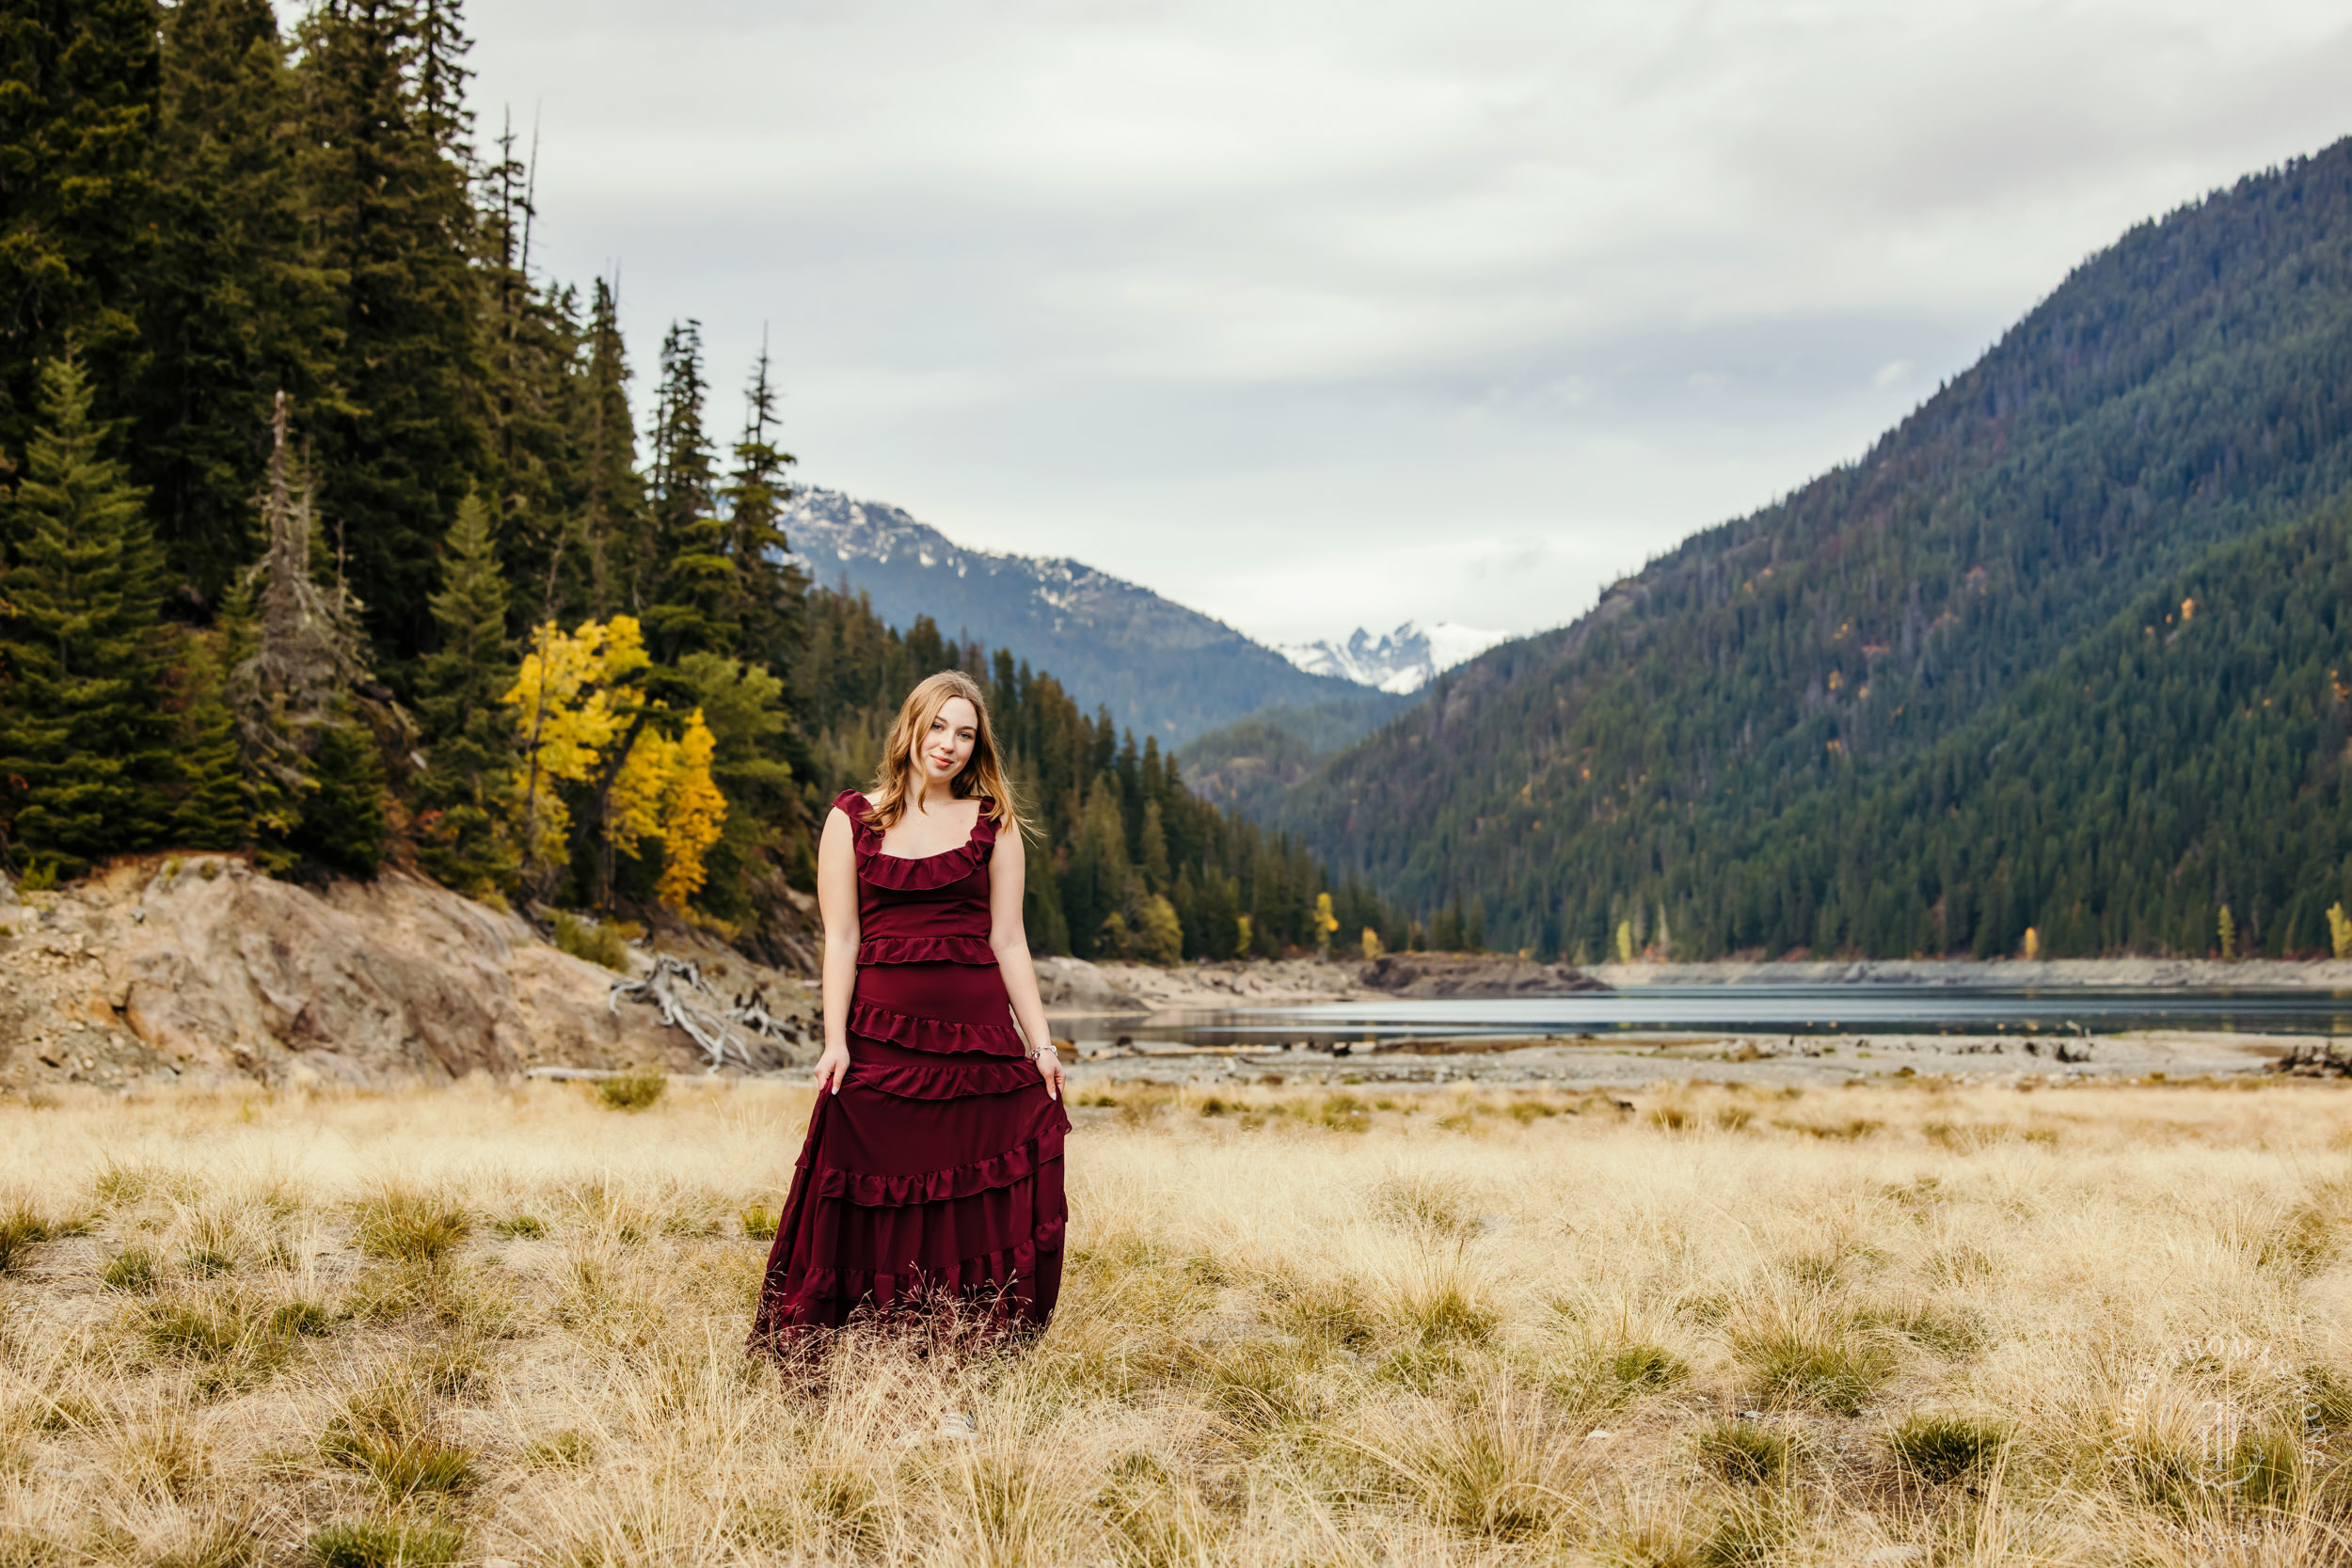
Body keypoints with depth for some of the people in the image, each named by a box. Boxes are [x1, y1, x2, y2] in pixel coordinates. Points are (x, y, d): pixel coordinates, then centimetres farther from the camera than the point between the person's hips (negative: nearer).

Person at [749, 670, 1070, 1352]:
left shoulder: (993, 822, 9)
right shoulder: (853, 818, 6)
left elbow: (1009, 943, 7)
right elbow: (840, 938, 2)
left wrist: (1041, 1044, 2)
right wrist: (835, 1040, -8)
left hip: (980, 1040, 1)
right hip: (882, 1035, -1)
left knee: (985, 1211, -1)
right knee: (876, 1212, -1)